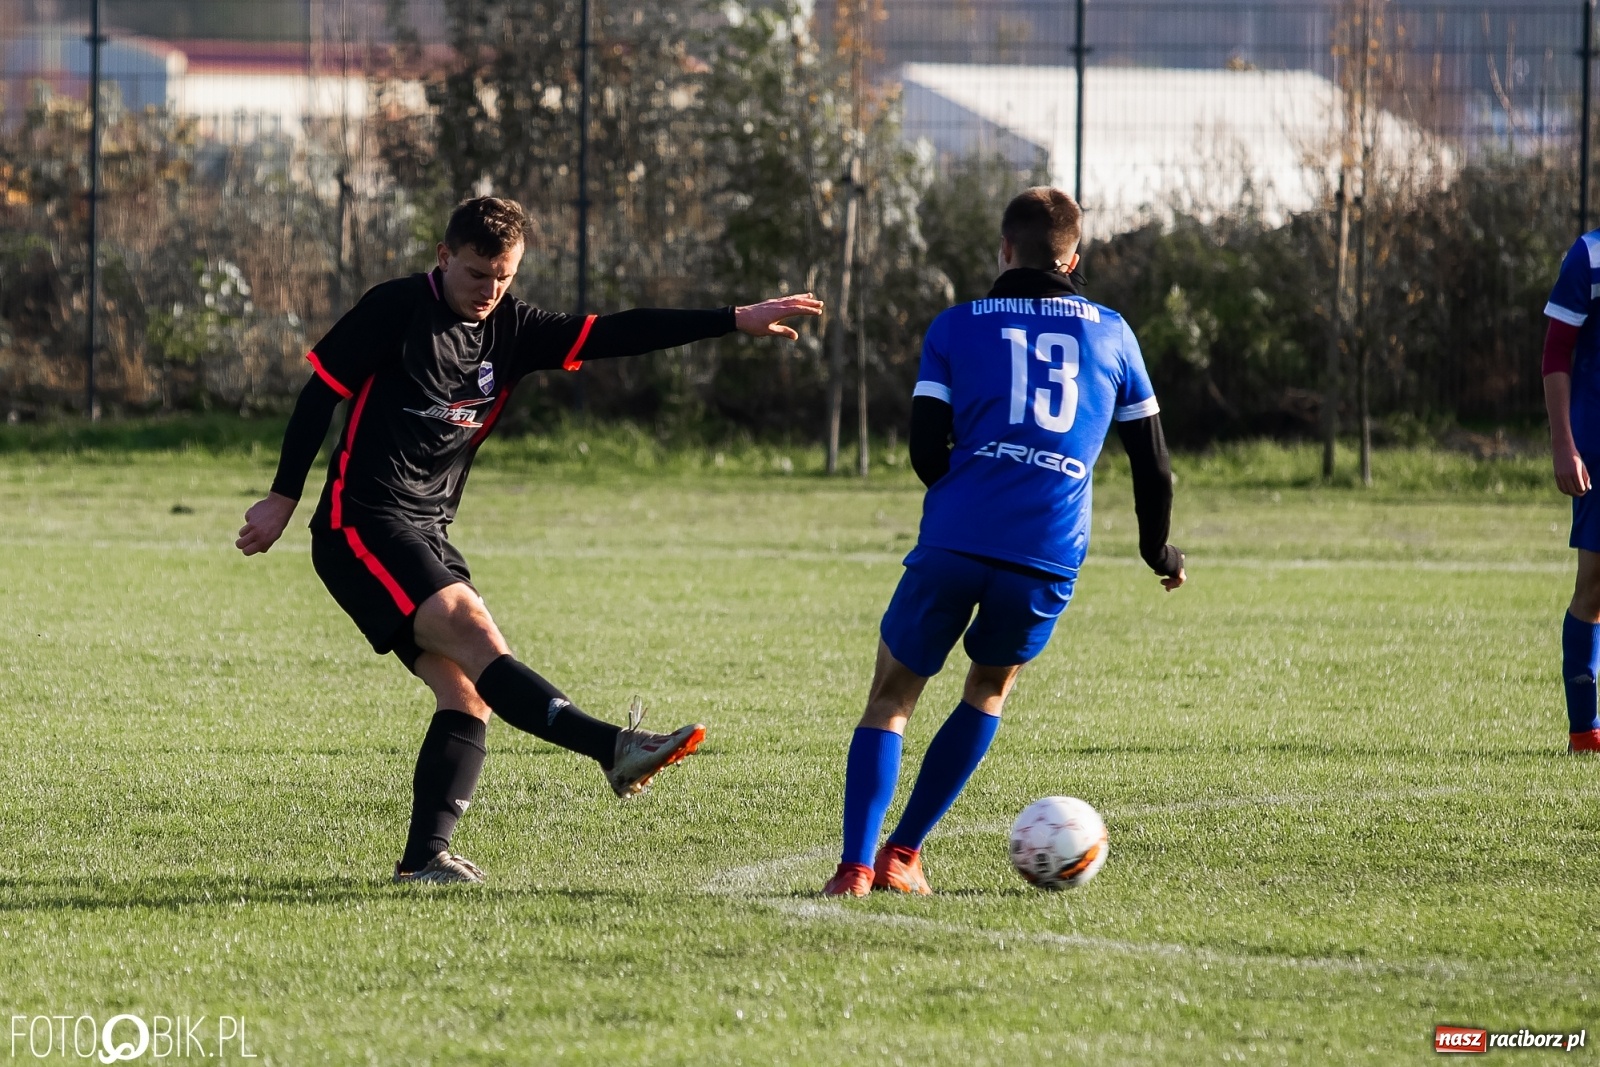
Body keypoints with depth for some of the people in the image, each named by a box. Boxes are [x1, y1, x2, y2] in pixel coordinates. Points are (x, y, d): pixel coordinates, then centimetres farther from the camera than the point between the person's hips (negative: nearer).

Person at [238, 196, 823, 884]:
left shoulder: (510, 330, 10)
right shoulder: (396, 309, -6)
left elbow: (613, 336, 6)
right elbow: (321, 393, -2)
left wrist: (735, 321, -1)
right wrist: (283, 498, -2)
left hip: (425, 535, 8)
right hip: (360, 525, -8)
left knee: (466, 694, -3)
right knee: (473, 632, -23)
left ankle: (425, 855, -2)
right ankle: (612, 749, -37)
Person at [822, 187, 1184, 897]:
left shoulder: (958, 327, 11)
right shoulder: (1110, 333, 16)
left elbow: (925, 450, 2)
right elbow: (1153, 464, 19)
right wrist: (1157, 549, 35)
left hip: (954, 542, -2)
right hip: (1050, 557, 2)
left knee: (891, 698, 9)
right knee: (992, 686, 25)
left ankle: (854, 866, -7)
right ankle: (902, 856, 21)